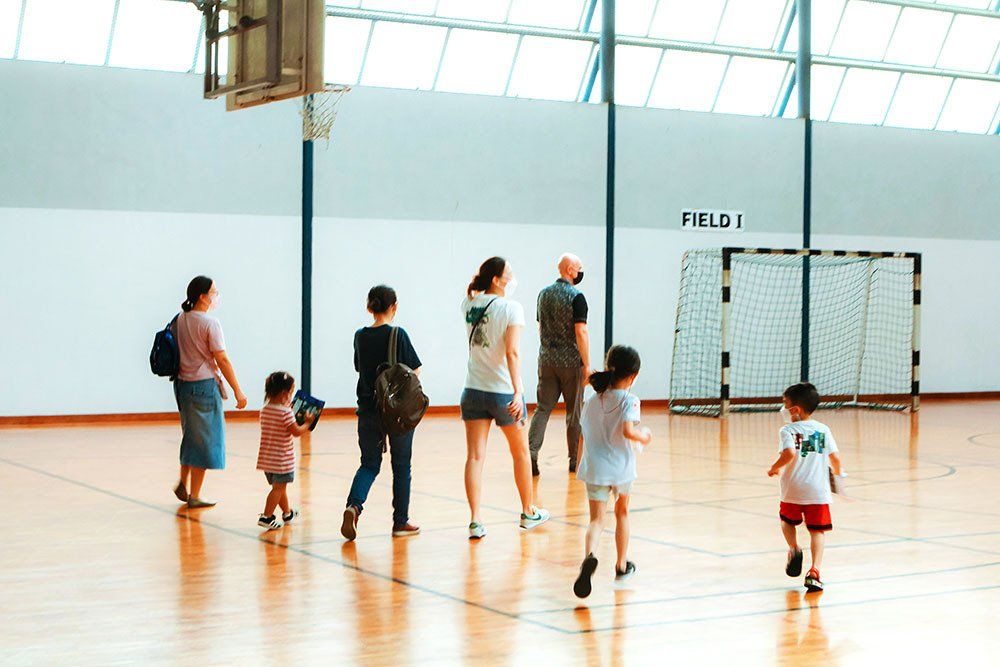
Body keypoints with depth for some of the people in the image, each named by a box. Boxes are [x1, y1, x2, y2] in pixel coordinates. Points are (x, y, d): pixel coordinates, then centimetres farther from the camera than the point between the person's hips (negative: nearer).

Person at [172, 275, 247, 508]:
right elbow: (222, 360, -15)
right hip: (204, 385, -7)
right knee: (204, 441, 2)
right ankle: (194, 496, 6)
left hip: (183, 383, 7)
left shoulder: (180, 320, 7)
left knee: (191, 436, 23)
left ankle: (183, 484, 27)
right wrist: (238, 391, -10)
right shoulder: (209, 323, -14)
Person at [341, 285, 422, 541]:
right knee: (401, 466, 9)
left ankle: (354, 505, -14)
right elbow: (414, 371, -9)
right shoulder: (398, 334, -11)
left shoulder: (360, 336, 3)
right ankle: (400, 522, 15)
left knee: (369, 464, 12)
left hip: (368, 410, 4)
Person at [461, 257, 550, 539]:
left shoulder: (469, 304, 3)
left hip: (474, 389, 4)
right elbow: (512, 352, -22)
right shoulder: (511, 307, -13)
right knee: (520, 452, 16)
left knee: (475, 456, 1)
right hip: (503, 391, -4)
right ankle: (528, 512, 29)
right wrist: (517, 392, -25)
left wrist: (481, 276, 16)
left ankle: (475, 521, -7)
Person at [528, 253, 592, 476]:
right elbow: (580, 332, -17)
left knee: (543, 407, 4)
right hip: (571, 362, -5)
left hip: (546, 360, 5)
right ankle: (575, 460, 13)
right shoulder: (576, 297, -12)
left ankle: (531, 451, -13)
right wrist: (586, 364, -13)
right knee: (574, 412, 6)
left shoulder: (544, 294, 10)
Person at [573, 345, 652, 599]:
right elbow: (628, 430, -23)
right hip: (621, 467, -2)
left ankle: (590, 555, -33)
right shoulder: (629, 400, -7)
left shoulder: (592, 401, 8)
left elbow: (584, 437, 14)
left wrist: (580, 465, 27)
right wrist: (643, 437, -2)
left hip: (594, 469, 2)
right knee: (622, 513, 22)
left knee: (597, 520, -2)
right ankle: (622, 565, 34)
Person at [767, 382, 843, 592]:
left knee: (787, 520, 26)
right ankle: (814, 571, -10)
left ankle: (794, 548, 5)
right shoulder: (823, 429, 6)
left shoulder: (788, 430, -5)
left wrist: (774, 468, -7)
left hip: (793, 490, -1)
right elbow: (835, 457, 2)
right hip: (818, 490, 1)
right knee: (818, 531, 3)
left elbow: (789, 453, -22)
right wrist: (837, 473, 22)